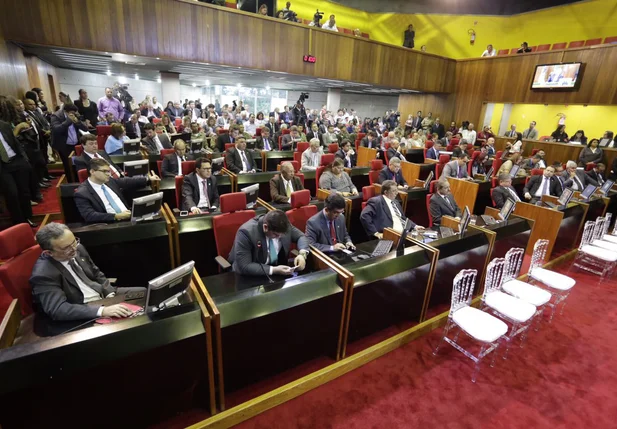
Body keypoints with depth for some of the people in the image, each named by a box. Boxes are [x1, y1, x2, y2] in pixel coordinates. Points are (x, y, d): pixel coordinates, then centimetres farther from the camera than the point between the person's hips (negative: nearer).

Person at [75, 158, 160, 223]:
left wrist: (148, 179, 19)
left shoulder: (109, 181, 14)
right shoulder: (82, 193, -5)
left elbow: (128, 182, 27)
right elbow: (90, 216, -16)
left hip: (129, 217, 7)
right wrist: (116, 216, -23)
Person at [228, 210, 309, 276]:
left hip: (279, 267, 5)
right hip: (253, 275, -5)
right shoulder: (246, 232, -28)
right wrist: (273, 270, -34)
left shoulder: (283, 225, -14)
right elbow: (244, 266, -29)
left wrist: (302, 254, -18)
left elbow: (300, 236, 1)